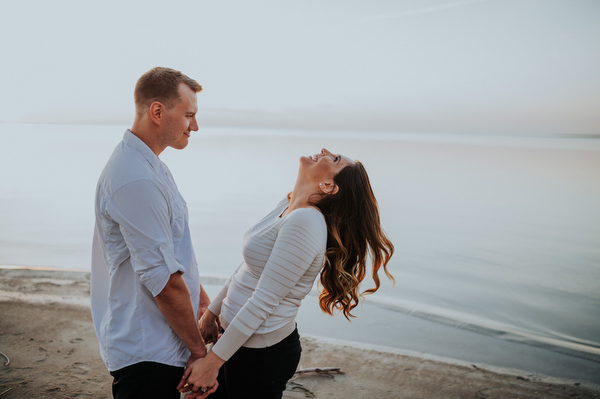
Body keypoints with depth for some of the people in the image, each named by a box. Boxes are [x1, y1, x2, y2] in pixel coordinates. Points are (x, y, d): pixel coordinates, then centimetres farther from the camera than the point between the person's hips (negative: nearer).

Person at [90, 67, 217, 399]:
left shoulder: (151, 167, 11)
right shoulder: (137, 181, -24)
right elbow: (164, 279, -24)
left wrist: (203, 303, 16)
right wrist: (198, 349, -13)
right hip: (147, 356, -9)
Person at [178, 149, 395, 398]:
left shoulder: (305, 221, -25)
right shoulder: (288, 207, 2)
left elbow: (264, 301, -24)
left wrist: (213, 361, -18)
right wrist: (212, 312, 15)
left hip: (263, 357, -8)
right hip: (239, 335, 8)